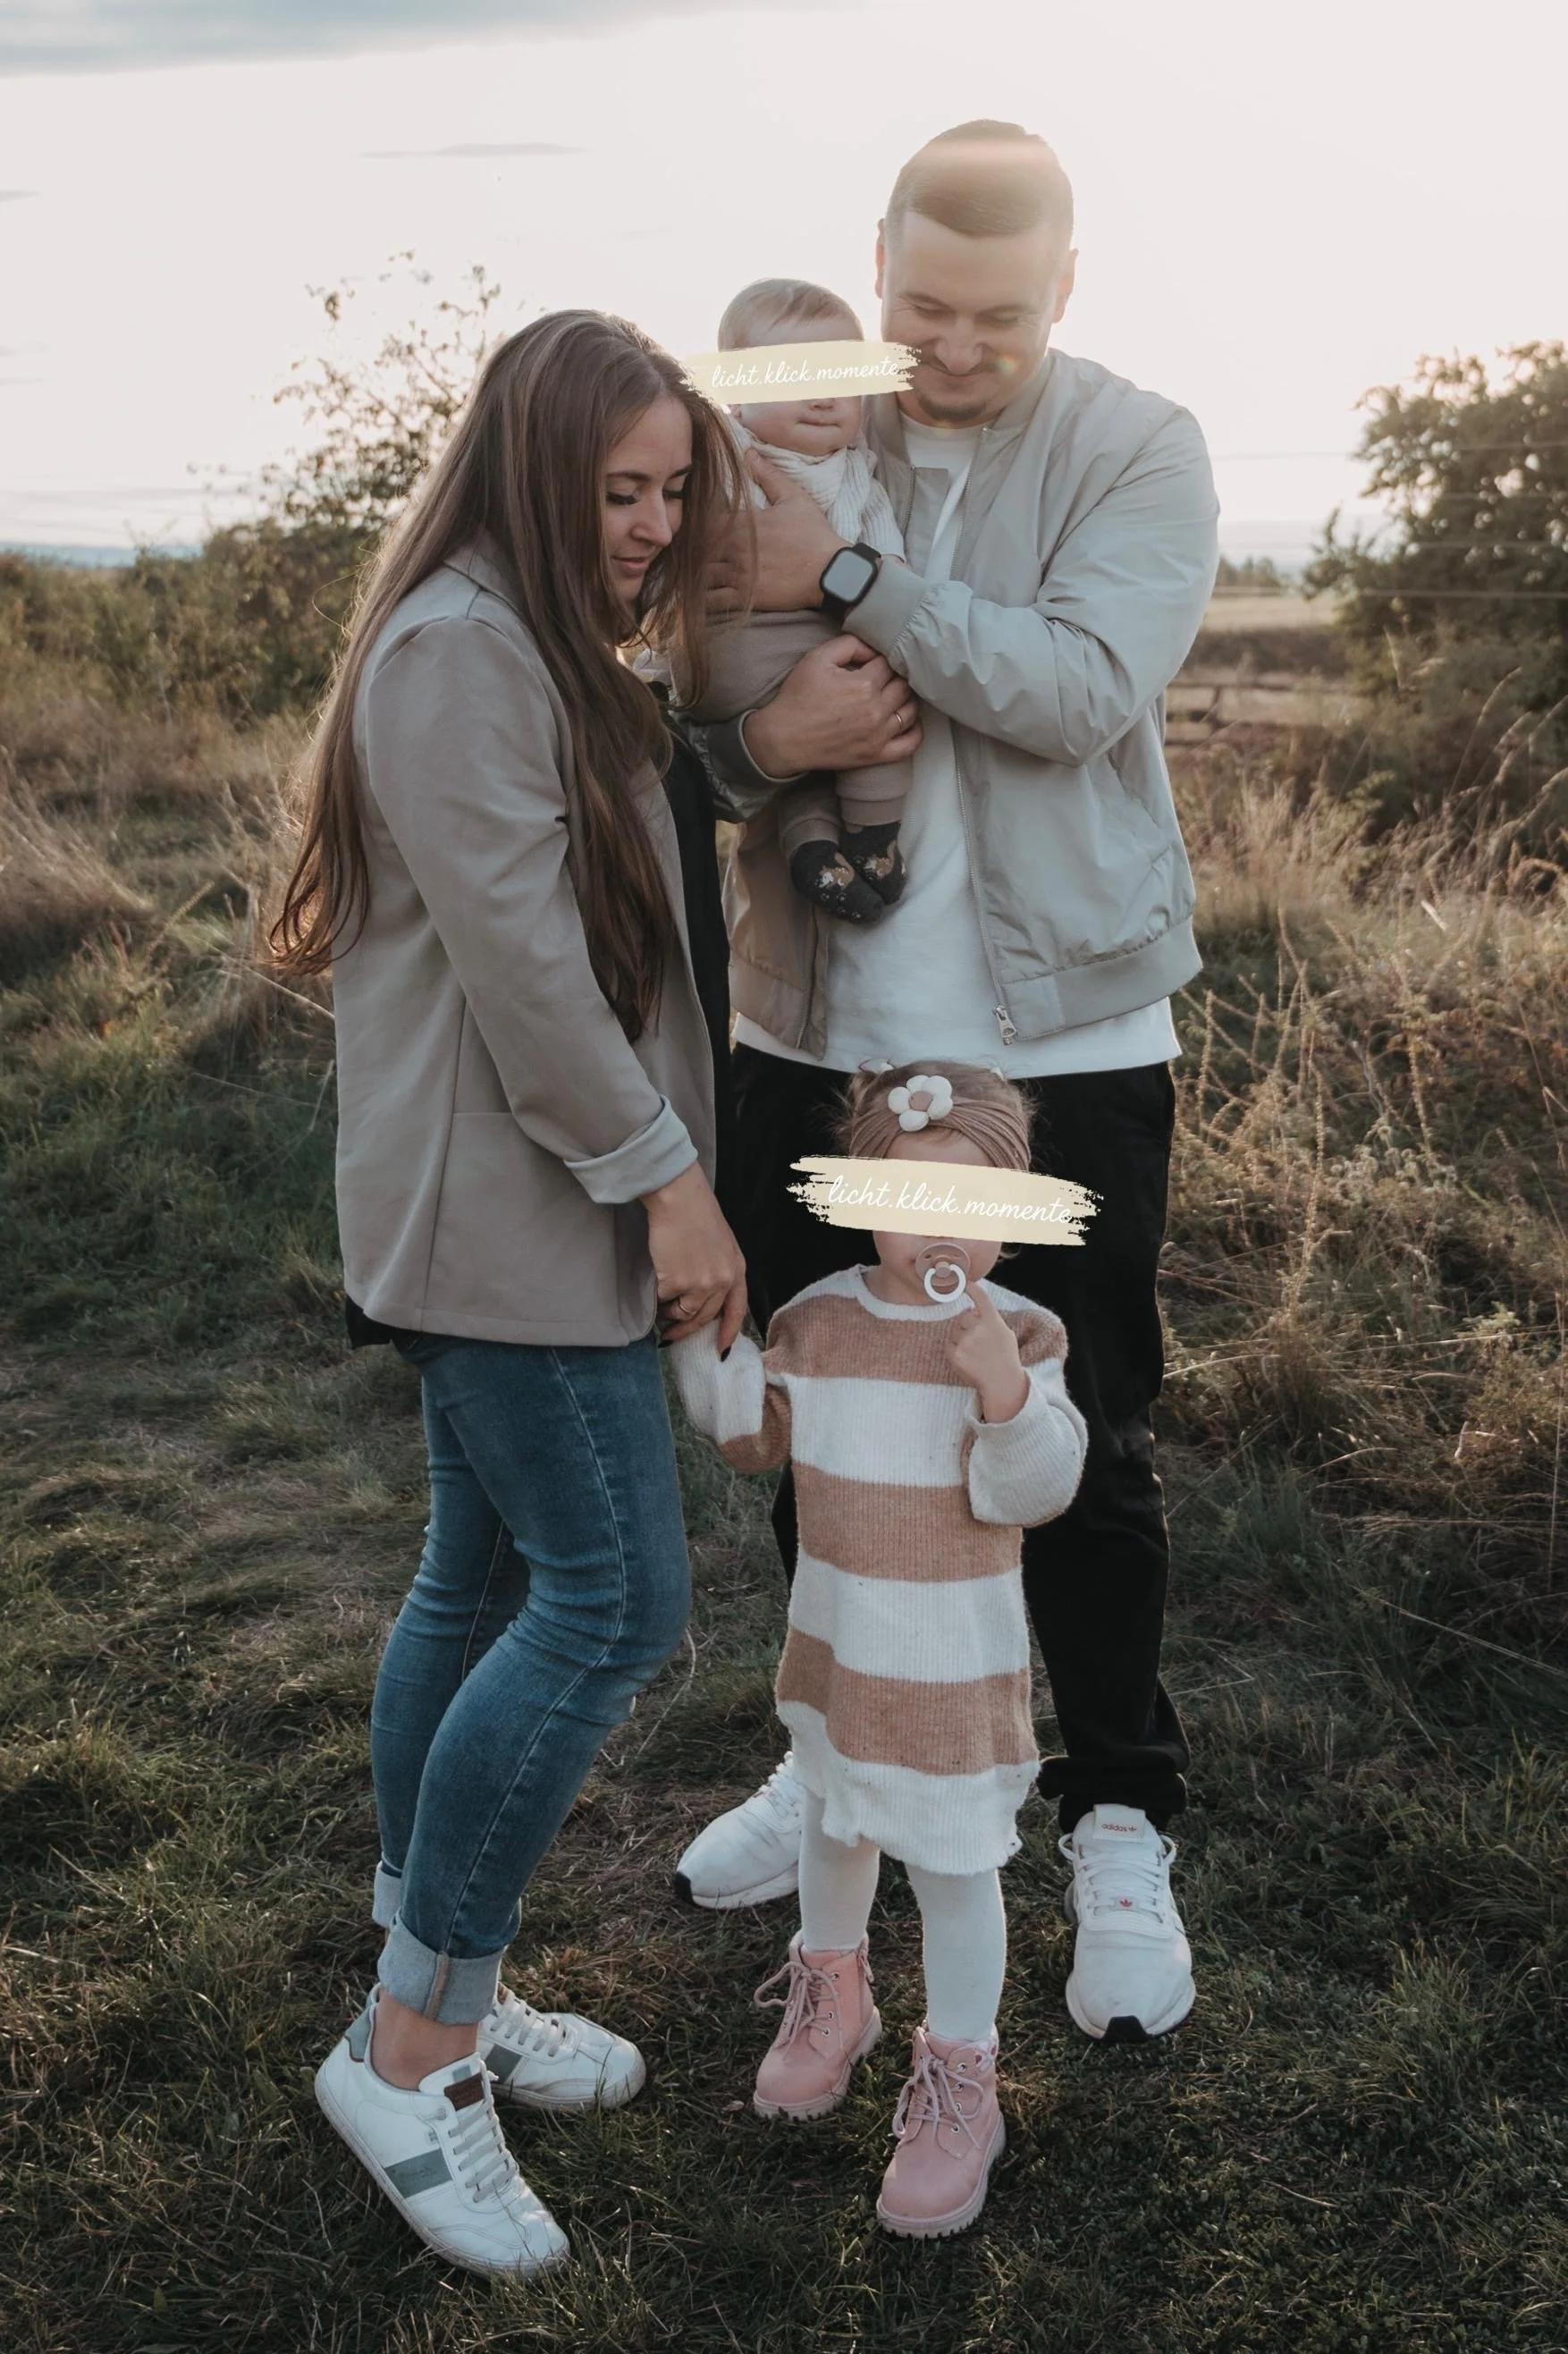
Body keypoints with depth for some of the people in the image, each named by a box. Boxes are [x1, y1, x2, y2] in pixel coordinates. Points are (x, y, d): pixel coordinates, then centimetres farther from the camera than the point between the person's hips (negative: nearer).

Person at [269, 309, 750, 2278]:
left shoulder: (557, 654, 18)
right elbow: (516, 951, -21)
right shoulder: (456, 649, -15)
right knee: (615, 1598, -9)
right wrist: (663, 1178, -18)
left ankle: (435, 2002, 26)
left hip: (537, 1207, 10)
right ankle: (407, 2051, 3)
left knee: (489, 1581, 13)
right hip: (500, 1205, -10)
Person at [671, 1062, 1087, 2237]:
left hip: (956, 1656, -4)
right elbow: (753, 1437, 7)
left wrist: (1005, 1393, -40)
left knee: (953, 1861, 5)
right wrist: (706, 1334, -5)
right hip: (833, 1635, 4)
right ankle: (833, 1990, 50)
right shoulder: (816, 1321, -6)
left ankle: (959, 2086, 23)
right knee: (834, 1820, 24)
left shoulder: (1018, 1335, -16)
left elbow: (1037, 1491, -23)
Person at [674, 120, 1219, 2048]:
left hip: (1060, 1029, -3)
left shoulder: (1138, 452, -5)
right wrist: (756, 733, -20)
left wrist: (846, 576, -23)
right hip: (816, 1014, 4)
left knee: (1080, 1446, 4)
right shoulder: (790, 438, 4)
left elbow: (1081, 691, -19)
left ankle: (1118, 1816, 25)